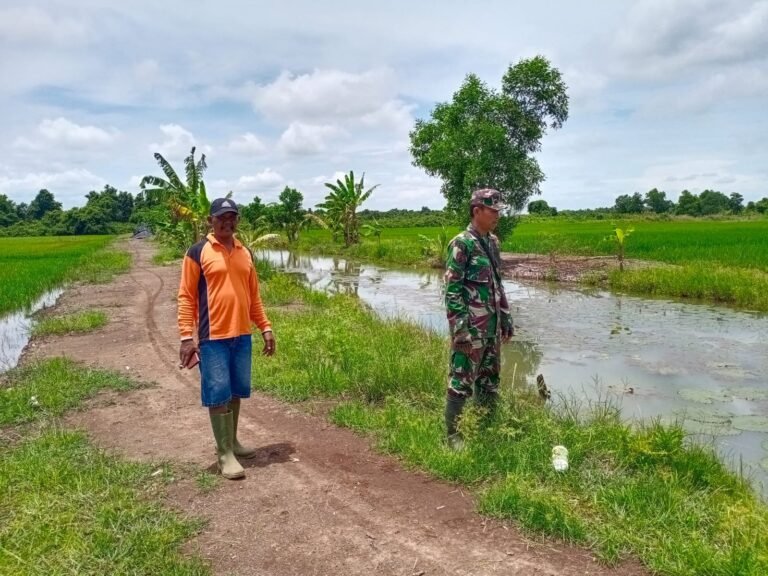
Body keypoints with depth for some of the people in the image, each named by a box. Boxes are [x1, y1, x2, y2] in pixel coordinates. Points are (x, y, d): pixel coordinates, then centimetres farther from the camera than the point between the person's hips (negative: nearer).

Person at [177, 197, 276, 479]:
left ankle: (232, 441, 30)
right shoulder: (197, 253, -5)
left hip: (242, 335, 6)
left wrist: (265, 327, 12)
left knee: (236, 392, 14)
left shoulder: (245, 253, 11)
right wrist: (187, 336, -12)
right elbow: (186, 297, -6)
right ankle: (225, 454, 8)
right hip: (213, 337, -5)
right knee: (218, 394, 0)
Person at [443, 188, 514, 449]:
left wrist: (506, 318, 17)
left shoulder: (492, 242, 11)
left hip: (492, 325, 8)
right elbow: (452, 289, -16)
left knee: (489, 379, 16)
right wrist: (460, 328, -20)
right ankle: (453, 434, 12)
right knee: (461, 381, 0)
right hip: (471, 328, -8)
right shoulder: (462, 244, -13)